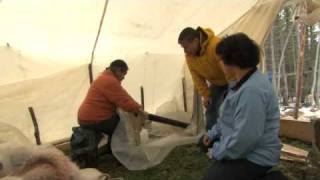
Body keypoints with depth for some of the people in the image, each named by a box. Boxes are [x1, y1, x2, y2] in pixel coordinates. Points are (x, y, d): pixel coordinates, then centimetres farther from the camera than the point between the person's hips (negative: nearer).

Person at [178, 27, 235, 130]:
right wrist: (205, 95, -8)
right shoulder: (189, 55, -16)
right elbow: (197, 76, -5)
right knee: (210, 109, 6)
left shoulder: (216, 46, -38)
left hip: (232, 81, -6)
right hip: (216, 82, 6)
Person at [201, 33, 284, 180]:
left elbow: (245, 138, -31)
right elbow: (230, 117, 16)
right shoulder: (243, 82, 4)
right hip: (244, 147, 10)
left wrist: (217, 152, -17)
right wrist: (213, 133, 14)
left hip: (255, 157, -10)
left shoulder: (251, 90, -32)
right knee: (204, 143, 22)